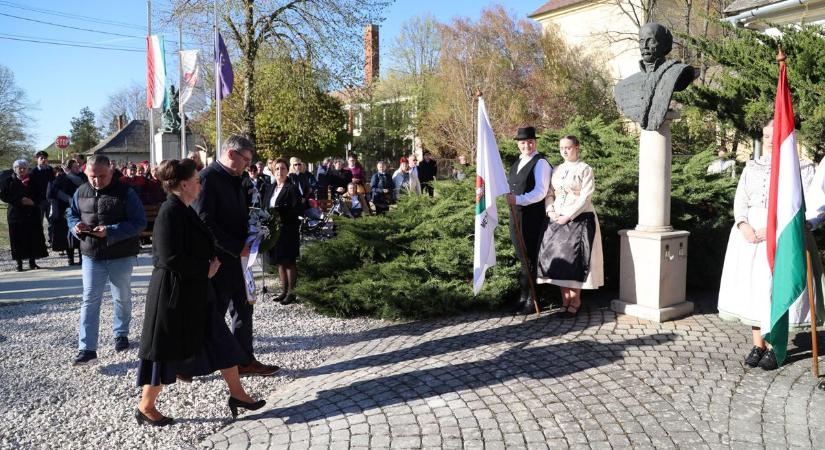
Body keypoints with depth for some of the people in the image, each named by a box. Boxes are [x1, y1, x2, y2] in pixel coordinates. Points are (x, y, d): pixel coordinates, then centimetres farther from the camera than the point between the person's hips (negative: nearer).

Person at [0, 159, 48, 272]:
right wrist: (20, 201, -14)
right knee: (18, 239, -2)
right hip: (16, 214, -2)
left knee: (34, 238, 0)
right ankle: (19, 263, 4)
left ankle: (32, 262, 8)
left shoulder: (32, 180, 9)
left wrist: (32, 201, -10)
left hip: (32, 214, 2)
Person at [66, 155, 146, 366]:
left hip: (121, 256, -3)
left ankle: (121, 333, 37)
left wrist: (110, 232, -26)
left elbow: (139, 222, -16)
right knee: (90, 300, -1)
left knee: (122, 298, 14)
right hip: (91, 255, 3)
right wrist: (76, 226, -8)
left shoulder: (125, 192, -12)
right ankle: (87, 348, 1)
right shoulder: (81, 192, 2)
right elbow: (71, 214, 16)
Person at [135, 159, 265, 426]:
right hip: (174, 294, -10)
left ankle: (237, 394, 24)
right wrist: (205, 269, -15)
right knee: (166, 351, 5)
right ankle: (145, 407, 24)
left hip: (193, 292, 10)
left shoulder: (184, 210, 9)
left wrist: (210, 263, 3)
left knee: (220, 342, 13)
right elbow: (171, 258, -26)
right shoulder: (170, 213, -20)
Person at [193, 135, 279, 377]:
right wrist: (237, 247, -20)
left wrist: (249, 239, 4)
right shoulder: (208, 178, -15)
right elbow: (204, 222, -21)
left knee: (243, 310, 14)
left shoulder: (234, 179, 13)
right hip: (218, 260, -9)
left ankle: (245, 359, 25)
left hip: (237, 257, 9)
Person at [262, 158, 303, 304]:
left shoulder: (292, 188, -7)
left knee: (289, 261, 0)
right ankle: (283, 291, 22)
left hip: (288, 231, -7)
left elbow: (298, 210, -14)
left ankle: (291, 293, 9)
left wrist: (279, 211, -21)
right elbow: (265, 206, 16)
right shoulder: (270, 188, 13)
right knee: (279, 261, 12)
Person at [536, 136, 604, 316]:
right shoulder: (556, 170, 13)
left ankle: (575, 300, 6)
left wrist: (568, 216, -16)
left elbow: (585, 197, -11)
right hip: (557, 220, 5)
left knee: (574, 257, -5)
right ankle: (565, 298, 12)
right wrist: (551, 212, -5)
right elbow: (549, 193, 13)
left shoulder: (585, 169, -4)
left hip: (579, 219, -5)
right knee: (557, 256, 2)